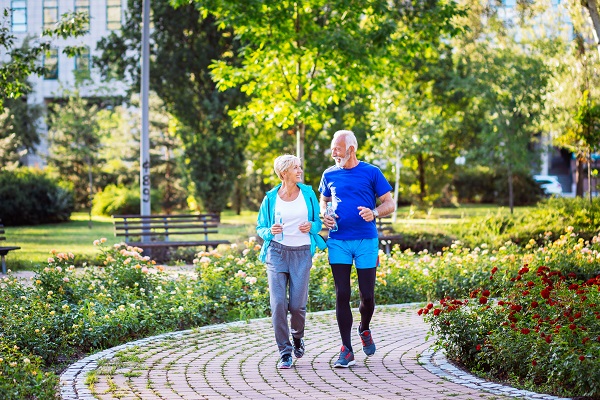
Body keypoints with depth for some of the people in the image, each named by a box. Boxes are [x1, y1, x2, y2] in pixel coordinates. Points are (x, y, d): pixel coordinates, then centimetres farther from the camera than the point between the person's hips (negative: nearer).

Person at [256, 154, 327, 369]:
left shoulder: (308, 193, 6)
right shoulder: (271, 198, 3)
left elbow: (318, 222, 13)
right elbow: (260, 228, 11)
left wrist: (311, 226, -9)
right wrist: (270, 231, -11)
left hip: (302, 254, 0)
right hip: (277, 252, 0)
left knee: (297, 304, -5)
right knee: (278, 303, -10)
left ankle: (297, 337, 29)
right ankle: (285, 353, -1)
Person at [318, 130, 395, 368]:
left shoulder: (371, 173, 0)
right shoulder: (330, 175, 9)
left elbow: (390, 204, 2)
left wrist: (374, 213, -18)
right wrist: (324, 216, 1)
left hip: (366, 241, -2)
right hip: (338, 241, 2)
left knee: (367, 295, 0)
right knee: (342, 295, -2)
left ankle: (364, 330, 33)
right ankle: (346, 350, 3)